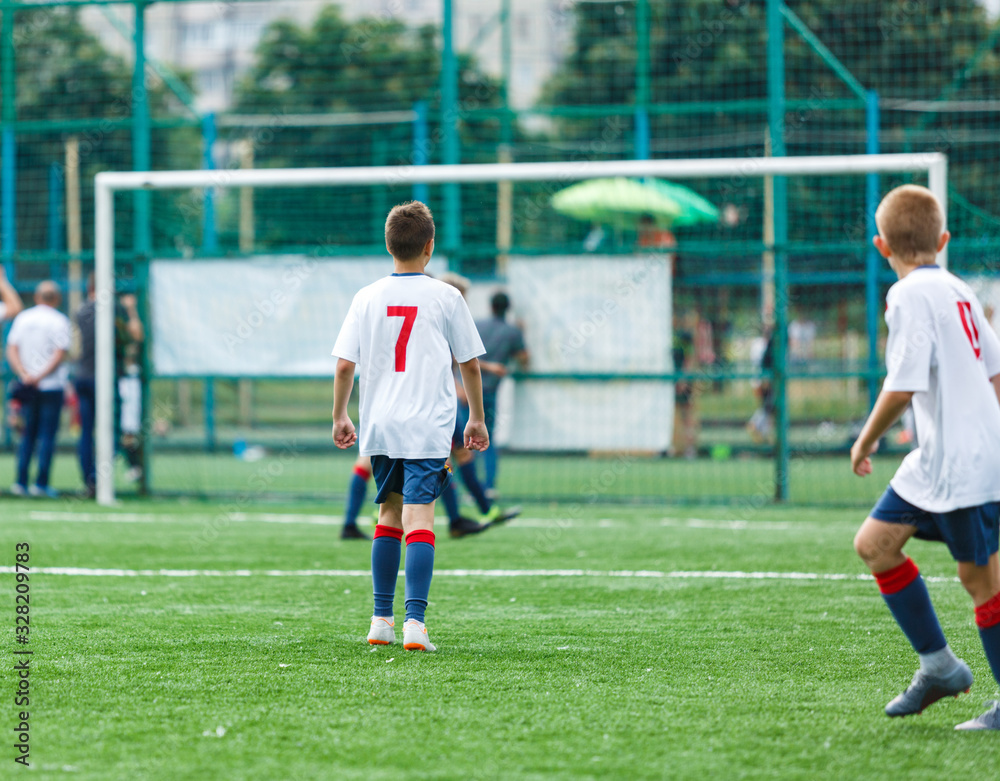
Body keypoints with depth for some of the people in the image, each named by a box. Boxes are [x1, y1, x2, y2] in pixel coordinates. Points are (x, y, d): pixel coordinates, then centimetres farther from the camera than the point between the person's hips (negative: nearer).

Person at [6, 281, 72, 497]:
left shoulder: (22, 318, 8)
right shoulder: (59, 321, -5)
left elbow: (11, 351, 0)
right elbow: (59, 355, -14)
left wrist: (24, 374, -9)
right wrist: (40, 377, -14)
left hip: (28, 386, 4)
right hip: (52, 386, -4)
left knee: (28, 434, 12)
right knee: (48, 434, 0)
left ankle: (21, 482, 5)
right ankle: (41, 483, -4)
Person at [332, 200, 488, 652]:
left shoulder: (367, 298, 4)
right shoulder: (446, 297, -2)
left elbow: (344, 364, 2)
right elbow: (469, 364, 4)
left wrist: (340, 417, 15)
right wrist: (477, 418, 17)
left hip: (378, 427, 3)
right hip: (428, 427, -3)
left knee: (388, 515, 17)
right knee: (419, 517, -9)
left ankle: (381, 619, 19)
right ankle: (414, 621, -20)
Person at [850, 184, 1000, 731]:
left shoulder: (911, 295, -14)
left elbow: (903, 384, -19)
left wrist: (866, 440, -5)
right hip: (935, 460, 9)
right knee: (874, 542, 10)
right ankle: (939, 665, 15)